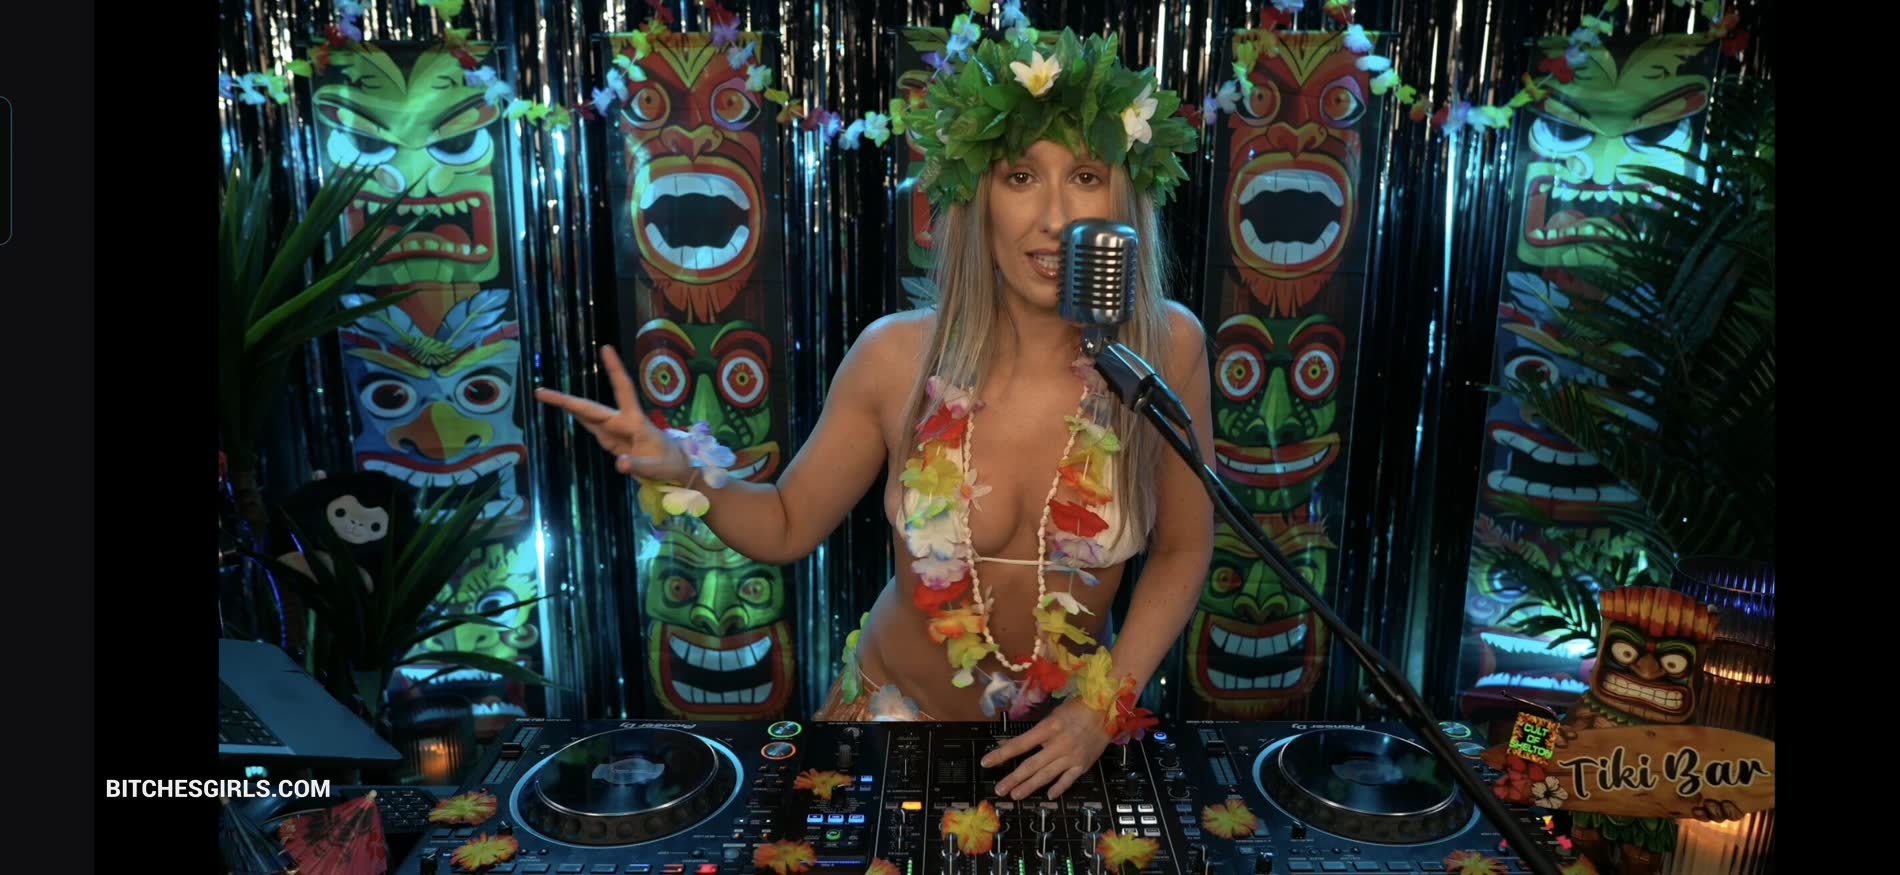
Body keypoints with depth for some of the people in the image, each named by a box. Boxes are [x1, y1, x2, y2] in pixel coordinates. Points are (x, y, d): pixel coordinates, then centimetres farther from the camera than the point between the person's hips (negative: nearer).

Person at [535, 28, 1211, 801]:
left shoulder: (1167, 347, -18)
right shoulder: (898, 356, -19)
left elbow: (1182, 548, -5)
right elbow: (788, 526, -6)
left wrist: (1104, 705, -11)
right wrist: (682, 476, -23)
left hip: (1067, 731, 0)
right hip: (899, 710, 0)